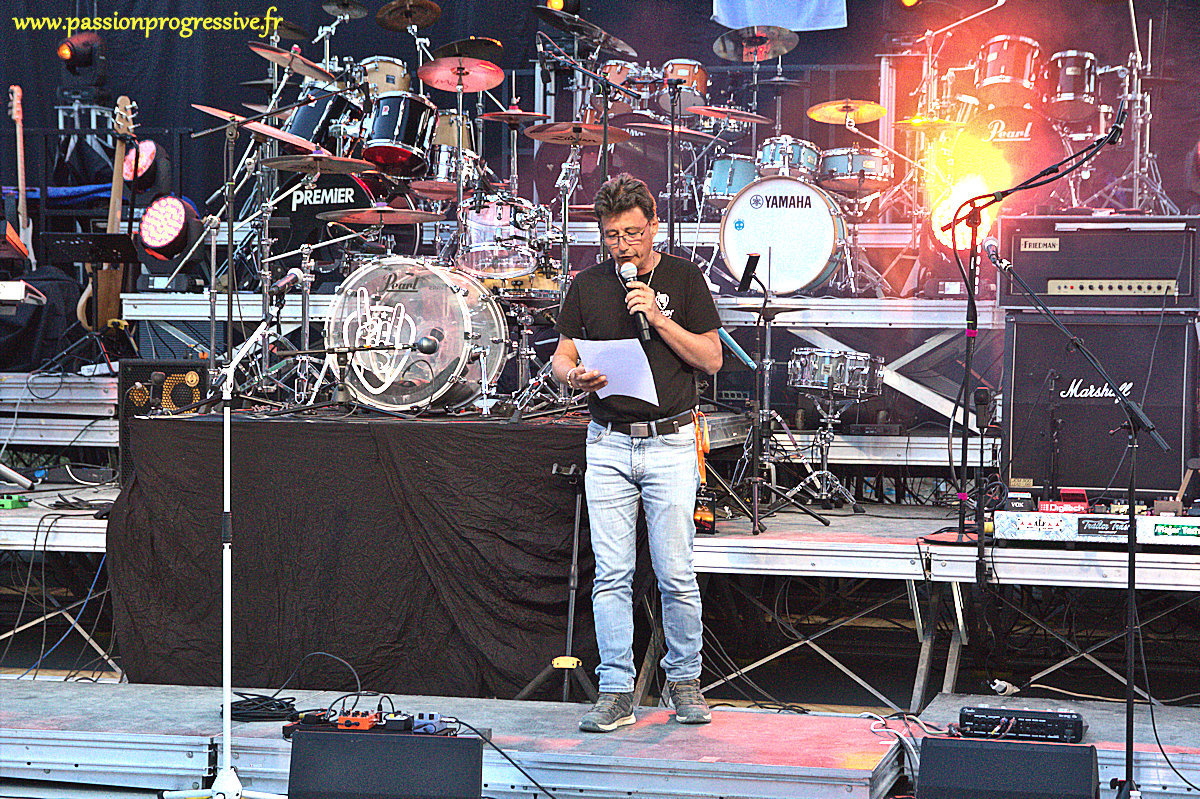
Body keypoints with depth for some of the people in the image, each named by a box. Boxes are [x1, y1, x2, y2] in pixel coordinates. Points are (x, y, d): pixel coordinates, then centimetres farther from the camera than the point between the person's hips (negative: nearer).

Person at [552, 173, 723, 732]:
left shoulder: (683, 278, 2)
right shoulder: (588, 285, 9)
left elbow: (712, 358, 0)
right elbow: (561, 356, 12)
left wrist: (658, 317, -12)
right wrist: (576, 376, -12)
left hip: (670, 442, -2)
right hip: (608, 444, 2)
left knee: (675, 574, -2)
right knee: (611, 574, -2)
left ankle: (684, 680, 15)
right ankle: (615, 693, 2)